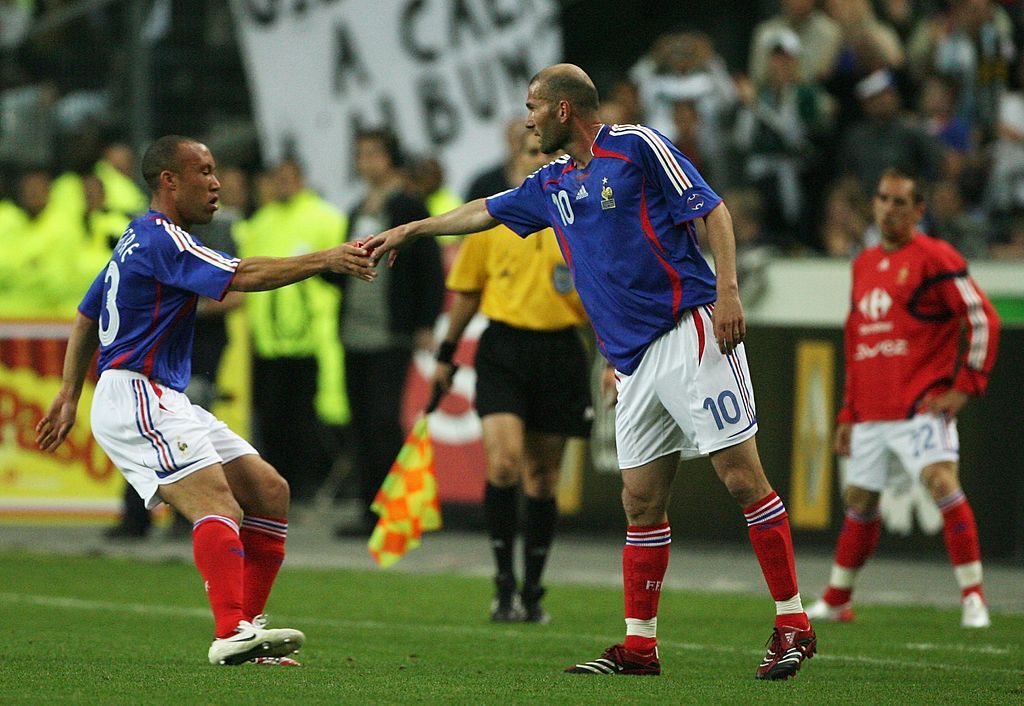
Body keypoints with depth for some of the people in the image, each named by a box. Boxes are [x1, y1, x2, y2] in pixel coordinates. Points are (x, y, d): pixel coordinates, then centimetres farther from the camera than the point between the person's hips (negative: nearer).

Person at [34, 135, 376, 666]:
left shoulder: (138, 239, 21)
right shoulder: (161, 238, -12)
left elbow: (85, 318, 29)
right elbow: (242, 276, -24)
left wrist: (69, 396, 33)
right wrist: (323, 260, -24)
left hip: (165, 402, 10)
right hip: (134, 398, -10)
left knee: (268, 491, 4)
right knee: (220, 507, -26)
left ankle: (247, 629, 1)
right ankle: (232, 633, -40)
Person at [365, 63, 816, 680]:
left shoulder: (639, 147, -4)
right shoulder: (554, 183, 19)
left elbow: (713, 211, -7)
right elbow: (485, 211, 35)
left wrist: (728, 290, -17)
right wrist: (411, 231, 43)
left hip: (689, 334, -7)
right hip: (635, 362, 7)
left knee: (743, 476, -10)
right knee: (642, 502, 5)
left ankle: (793, 625, -8)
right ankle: (639, 645, 9)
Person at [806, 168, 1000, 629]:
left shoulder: (935, 258, -6)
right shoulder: (864, 264, 16)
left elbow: (983, 320, -9)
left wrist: (964, 387, -13)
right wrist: (849, 412, 22)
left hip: (921, 404, -7)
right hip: (871, 412, 7)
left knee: (942, 482, -21)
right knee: (859, 503, 12)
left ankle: (973, 598, -18)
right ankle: (835, 601, 25)